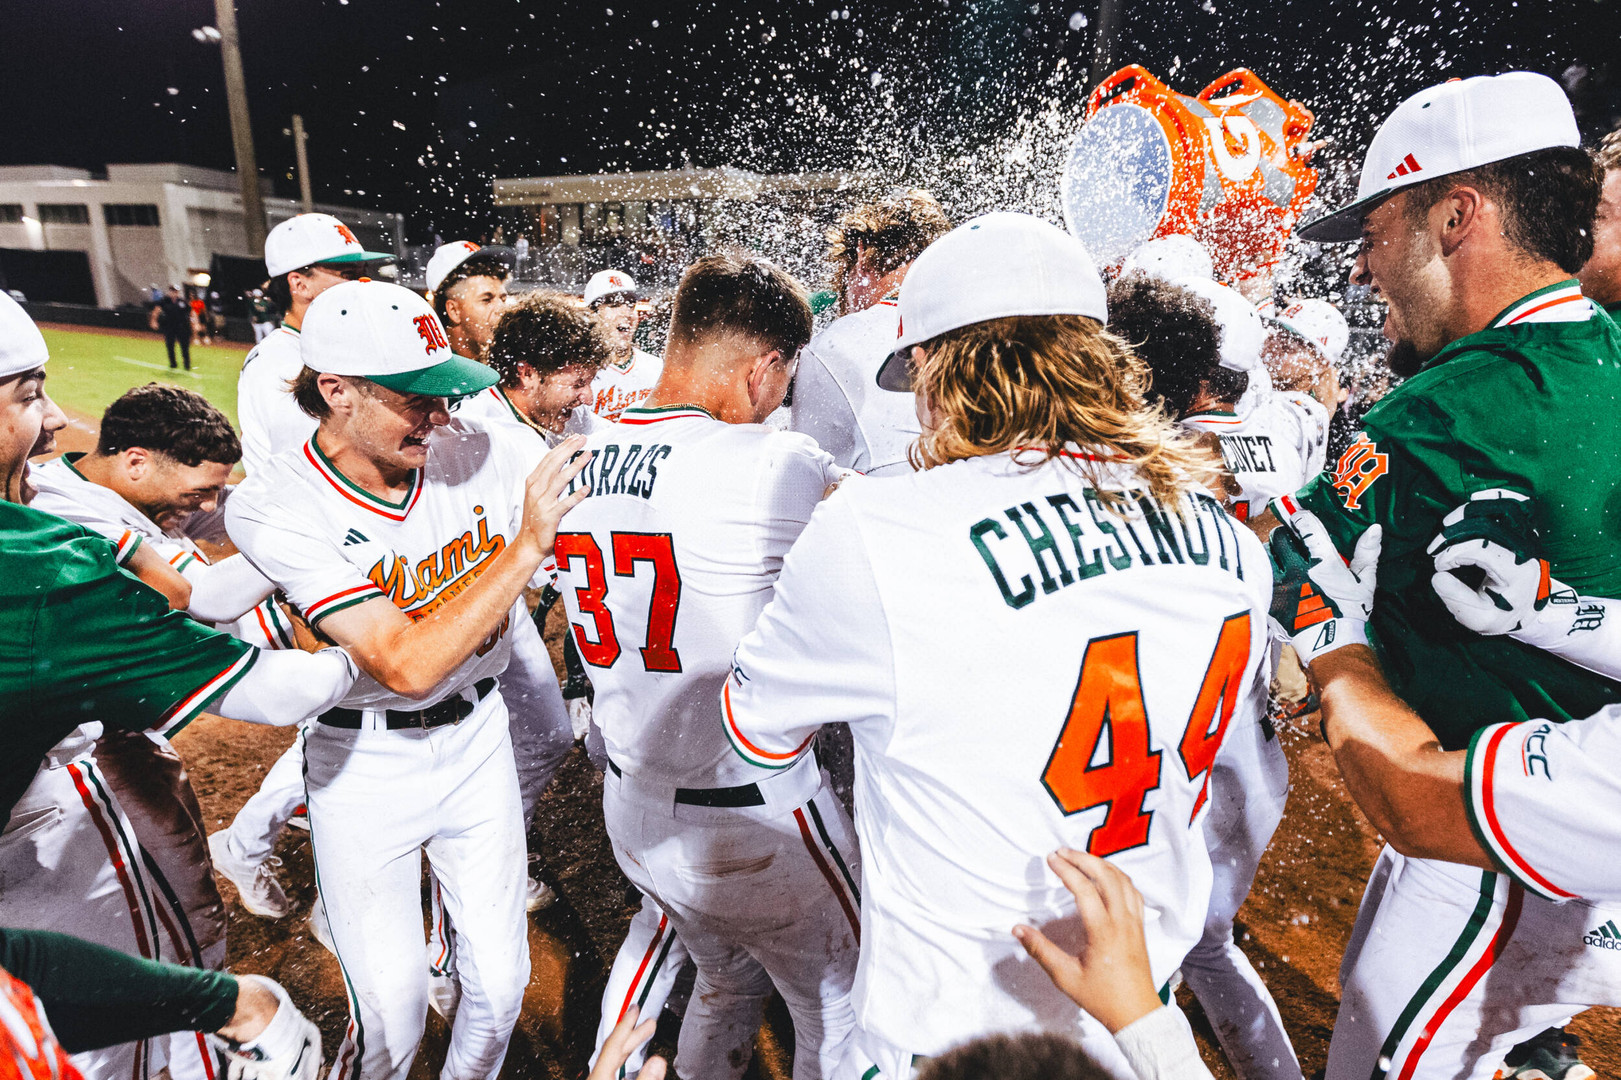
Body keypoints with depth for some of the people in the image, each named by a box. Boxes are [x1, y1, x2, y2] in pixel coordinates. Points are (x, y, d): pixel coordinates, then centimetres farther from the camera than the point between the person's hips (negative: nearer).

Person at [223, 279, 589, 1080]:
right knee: (392, 1014, 4)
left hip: (477, 737, 3)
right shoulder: (276, 509, -21)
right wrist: (526, 545, -33)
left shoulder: (472, 454, -11)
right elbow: (408, 665, -30)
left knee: (500, 983, 12)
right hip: (365, 765, -3)